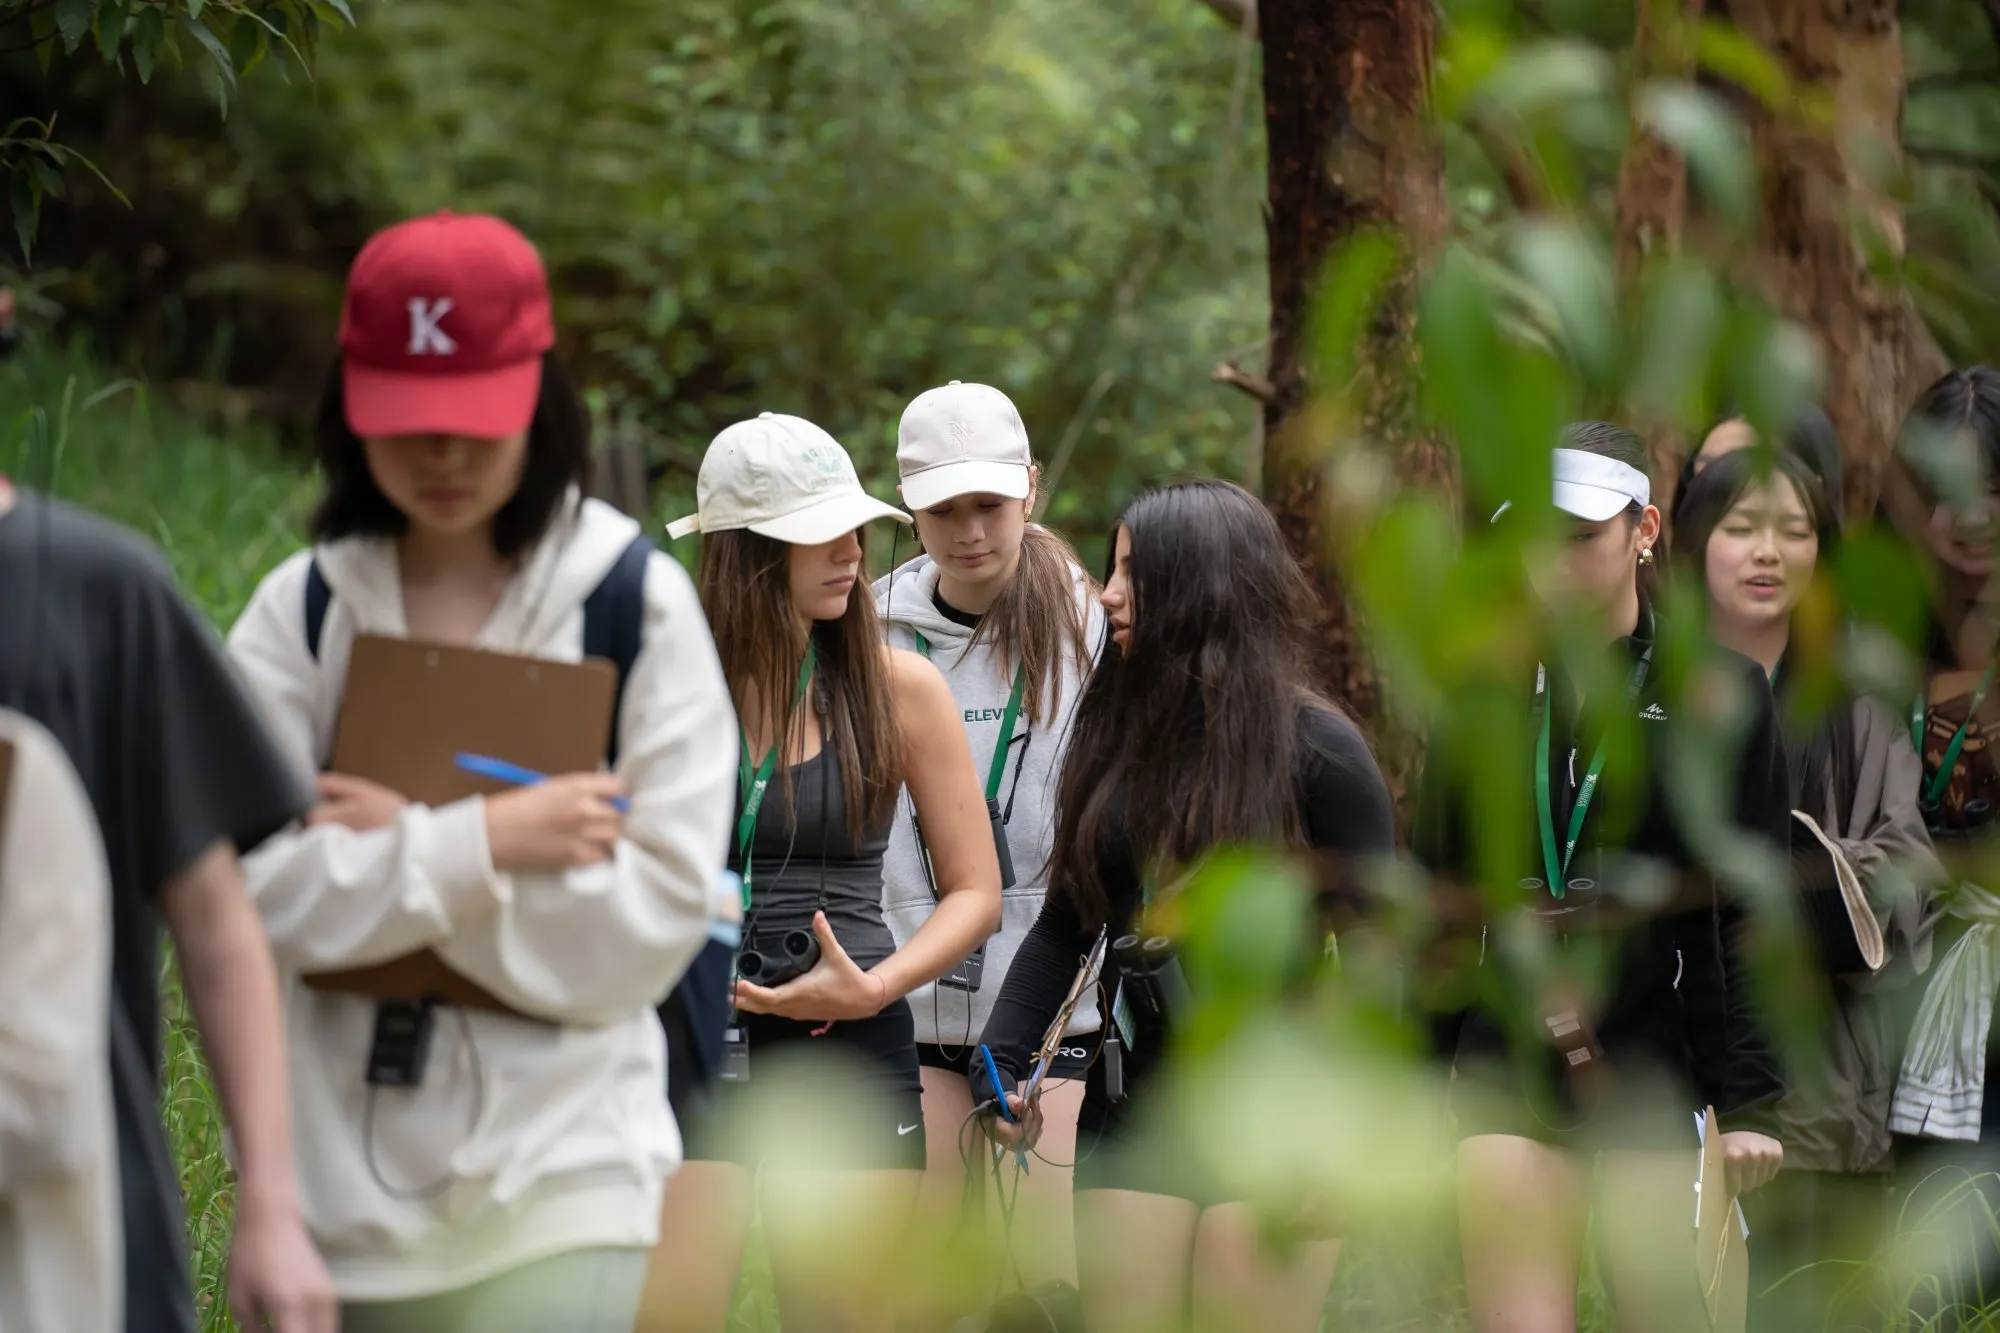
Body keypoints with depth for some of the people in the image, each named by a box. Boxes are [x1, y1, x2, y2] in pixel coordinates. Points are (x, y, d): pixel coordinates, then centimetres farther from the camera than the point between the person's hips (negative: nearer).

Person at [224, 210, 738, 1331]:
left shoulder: (641, 605, -3)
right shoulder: (303, 610, 2)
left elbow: (657, 913, -9)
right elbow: (250, 883, -8)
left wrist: (396, 847, -12)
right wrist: (483, 842, -17)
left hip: (554, 1162, -3)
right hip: (340, 1150, 3)